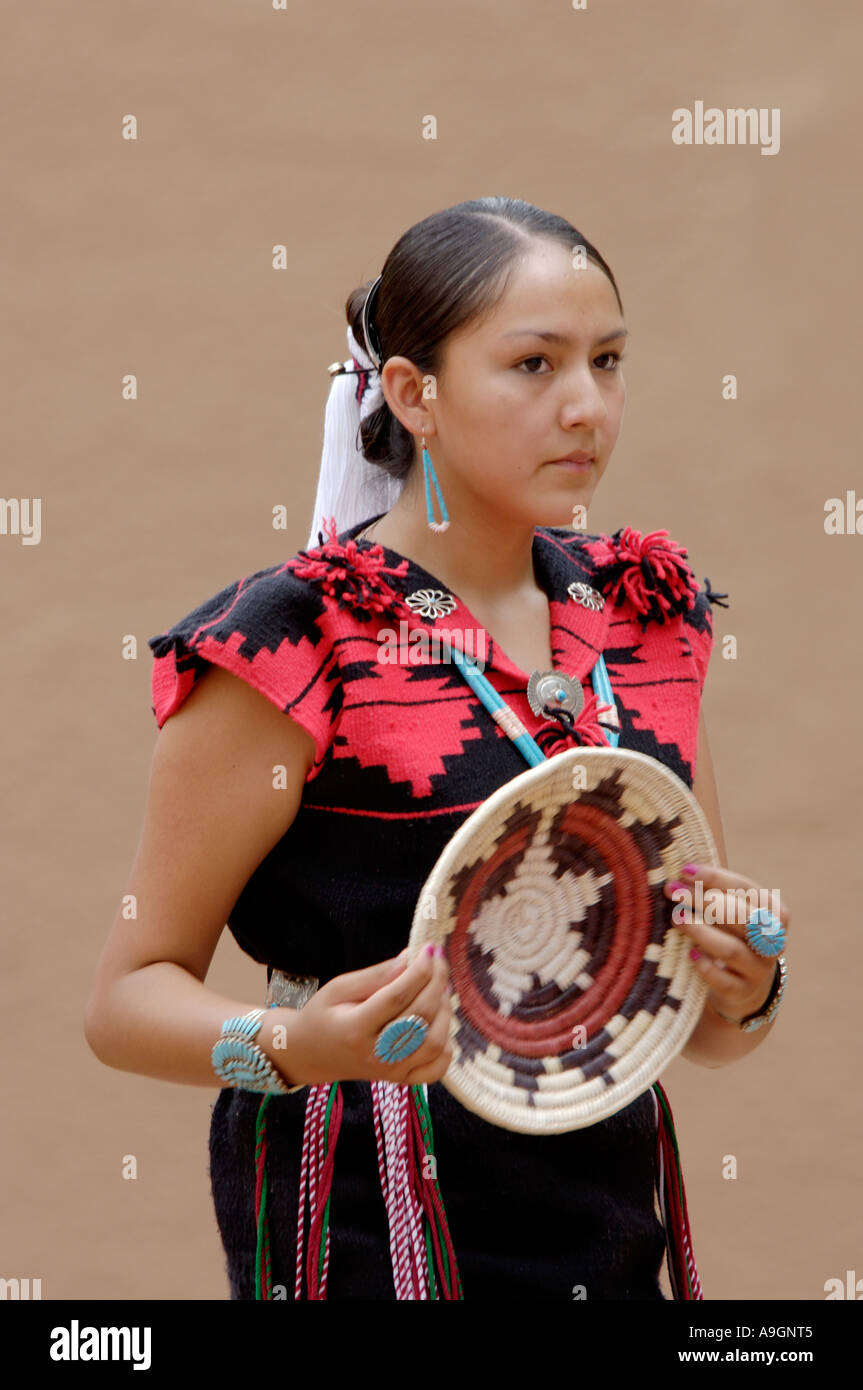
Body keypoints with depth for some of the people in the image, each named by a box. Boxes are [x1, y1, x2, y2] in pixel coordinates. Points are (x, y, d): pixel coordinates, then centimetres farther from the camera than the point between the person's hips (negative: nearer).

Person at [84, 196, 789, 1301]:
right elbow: (129, 995, -9)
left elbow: (696, 1031, 13)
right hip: (369, 1231, -5)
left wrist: (741, 993, -9)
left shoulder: (646, 617, 7)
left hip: (612, 1228, 6)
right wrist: (296, 1047, -28)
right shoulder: (294, 641, -11)